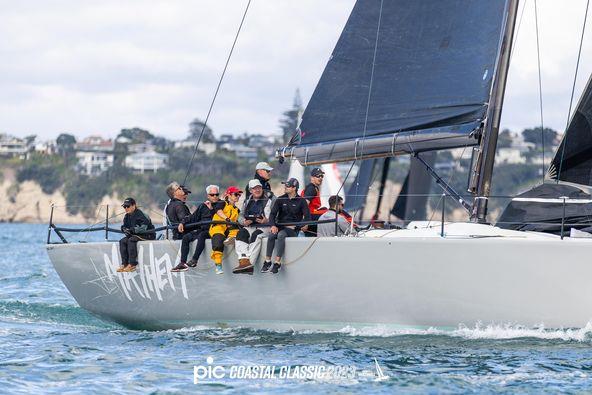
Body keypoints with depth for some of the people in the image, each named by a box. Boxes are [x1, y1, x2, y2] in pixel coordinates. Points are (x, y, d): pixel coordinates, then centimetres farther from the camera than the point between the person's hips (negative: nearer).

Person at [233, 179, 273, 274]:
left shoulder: (268, 201, 9)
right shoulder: (247, 202, 22)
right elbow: (240, 216, 18)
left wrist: (266, 220, -25)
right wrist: (244, 221, -7)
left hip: (264, 227, -4)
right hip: (250, 227, 4)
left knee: (256, 235, -35)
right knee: (241, 234, -28)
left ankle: (249, 262, -45)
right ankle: (243, 260, -43)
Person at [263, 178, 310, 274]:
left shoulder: (301, 201, 2)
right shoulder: (280, 199, 11)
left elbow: (307, 216, -4)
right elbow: (273, 213, 5)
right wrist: (273, 225, -15)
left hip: (293, 229, -3)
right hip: (280, 226, 3)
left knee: (281, 235, -34)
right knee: (271, 235, -29)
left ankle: (277, 263, -35)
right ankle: (267, 262, -27)